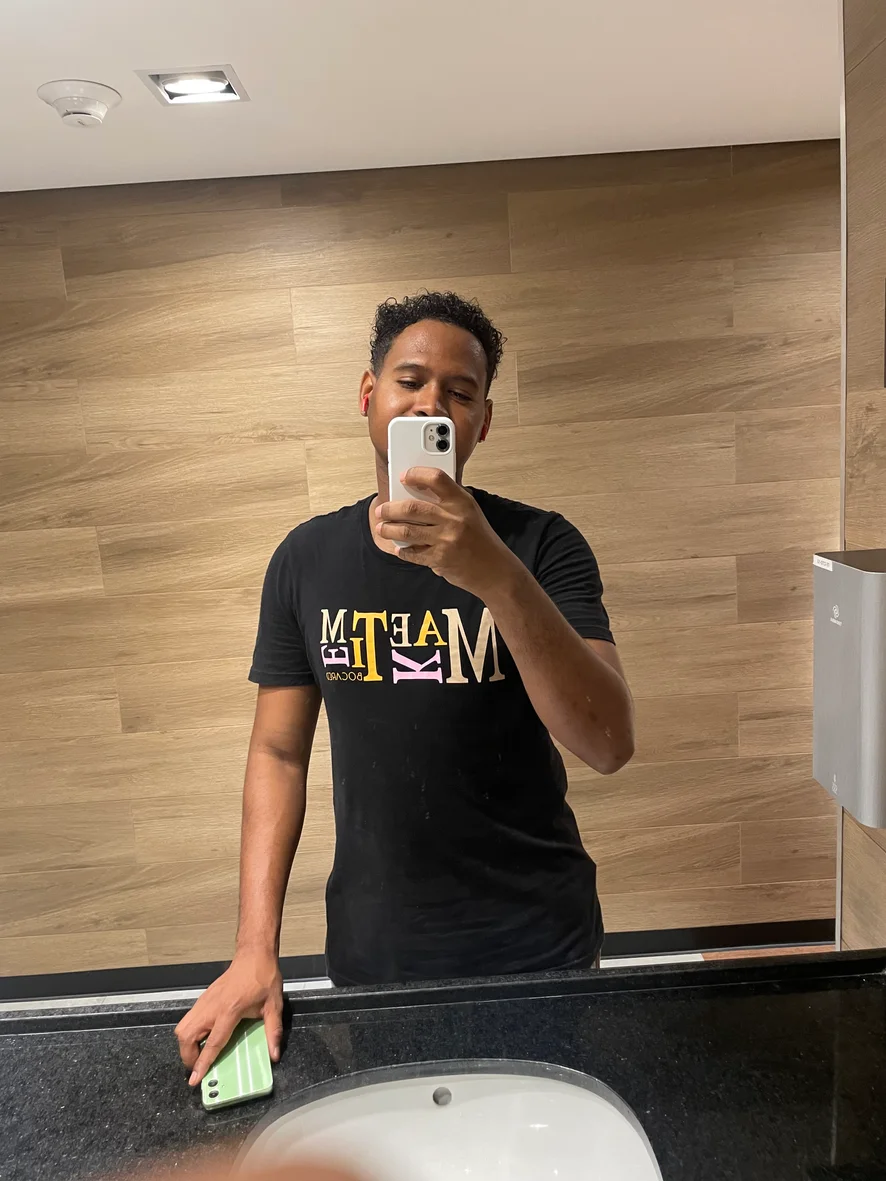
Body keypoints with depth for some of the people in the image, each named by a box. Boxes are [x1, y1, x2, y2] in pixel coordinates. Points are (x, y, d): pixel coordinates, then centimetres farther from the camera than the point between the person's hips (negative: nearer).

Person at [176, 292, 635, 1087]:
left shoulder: (540, 546, -12)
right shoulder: (307, 558, -3)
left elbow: (610, 746, -22)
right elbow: (279, 751, 0)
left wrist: (497, 577, -36)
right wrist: (255, 949, -5)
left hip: (536, 944, -1)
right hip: (370, 949, 2)